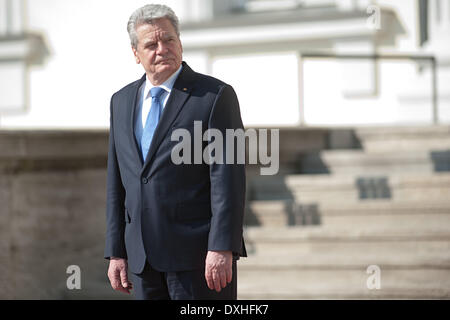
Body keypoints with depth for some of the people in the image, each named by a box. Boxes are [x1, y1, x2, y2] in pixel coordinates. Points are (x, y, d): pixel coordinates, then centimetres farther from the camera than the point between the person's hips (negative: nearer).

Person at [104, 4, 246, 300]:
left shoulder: (216, 95, -3)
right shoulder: (122, 101, 15)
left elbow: (228, 179, -10)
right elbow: (117, 184, 16)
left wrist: (221, 249, -17)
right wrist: (116, 252, 11)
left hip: (198, 255, -5)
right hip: (143, 260, 6)